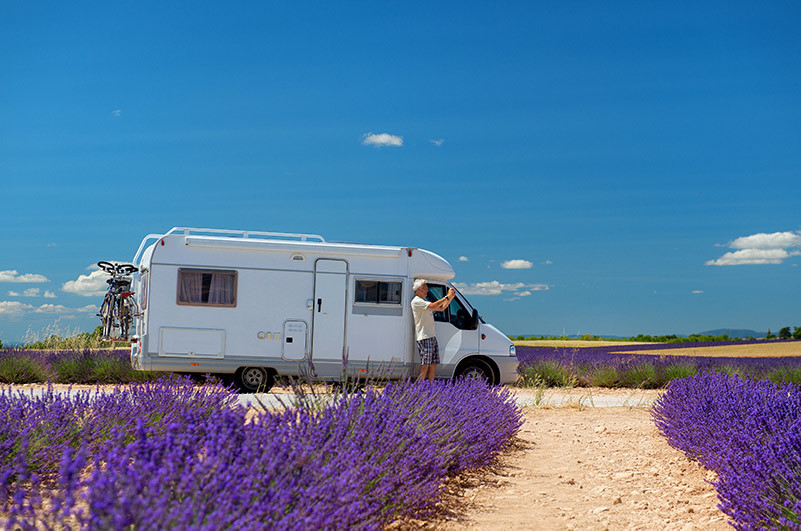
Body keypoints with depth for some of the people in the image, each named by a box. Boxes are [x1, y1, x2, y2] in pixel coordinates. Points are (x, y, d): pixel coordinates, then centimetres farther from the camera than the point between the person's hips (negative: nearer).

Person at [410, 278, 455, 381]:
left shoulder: (424, 302, 21)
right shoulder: (416, 301, -10)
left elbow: (441, 308, 22)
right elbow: (433, 306, -22)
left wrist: (451, 297, 12)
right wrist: (447, 296, -15)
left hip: (432, 336, 10)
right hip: (424, 338, -10)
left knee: (433, 364, 9)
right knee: (425, 365, -11)